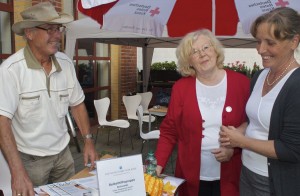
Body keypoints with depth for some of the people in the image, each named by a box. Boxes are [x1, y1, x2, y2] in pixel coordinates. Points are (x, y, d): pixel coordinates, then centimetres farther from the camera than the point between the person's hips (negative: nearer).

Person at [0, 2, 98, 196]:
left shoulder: (66, 63, -4)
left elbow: (77, 104, 6)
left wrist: (88, 140, 0)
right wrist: (18, 172, -29)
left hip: (62, 152, 5)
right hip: (30, 157, -4)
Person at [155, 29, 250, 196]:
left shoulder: (242, 83, -6)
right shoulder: (181, 87, -5)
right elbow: (169, 131, -2)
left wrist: (234, 149, -13)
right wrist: (158, 164, -12)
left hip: (230, 177, 0)